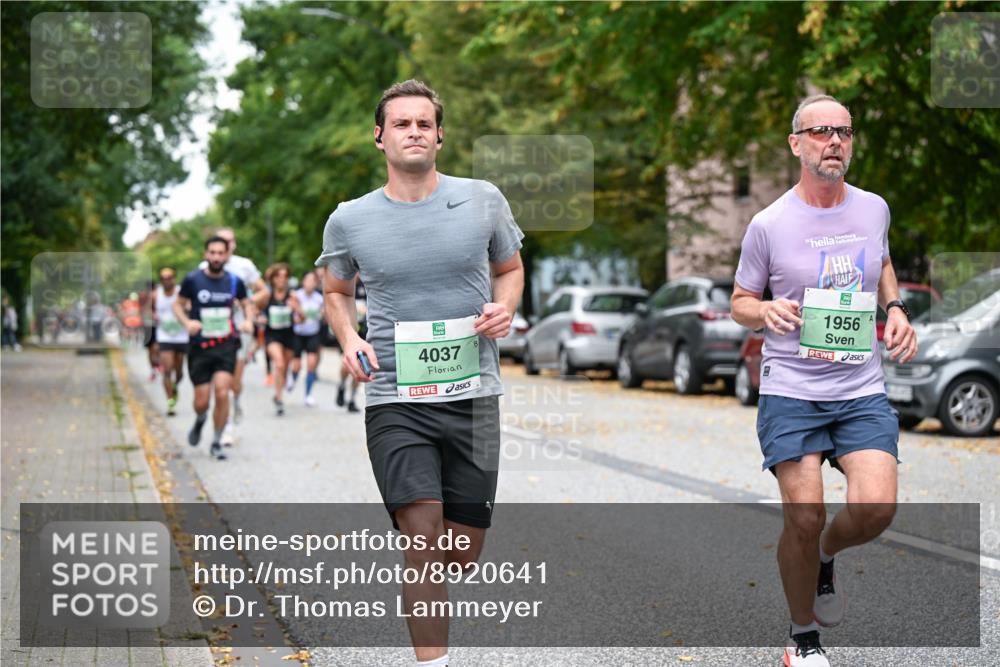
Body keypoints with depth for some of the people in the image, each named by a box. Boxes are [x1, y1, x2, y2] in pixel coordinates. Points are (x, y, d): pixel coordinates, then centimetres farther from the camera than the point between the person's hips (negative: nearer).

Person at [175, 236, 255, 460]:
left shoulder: (234, 281, 1)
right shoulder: (193, 279, -5)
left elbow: (246, 303, 17)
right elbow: (178, 304, 5)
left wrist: (248, 320, -4)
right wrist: (187, 322, -14)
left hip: (226, 345, 1)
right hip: (200, 347, -1)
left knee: (222, 393, -15)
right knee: (202, 401, 0)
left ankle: (217, 443, 3)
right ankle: (200, 422, 38)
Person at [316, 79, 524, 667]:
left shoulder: (483, 199, 2)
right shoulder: (350, 220, 2)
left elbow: (510, 268, 19)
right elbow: (336, 291, 19)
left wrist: (504, 308, -3)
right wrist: (349, 340, 0)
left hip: (473, 395, 2)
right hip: (395, 400, -2)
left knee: (464, 554, 7)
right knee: (424, 536, -15)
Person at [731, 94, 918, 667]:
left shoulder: (874, 209, 5)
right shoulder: (769, 224, -6)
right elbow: (740, 303, 5)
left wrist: (895, 308, 9)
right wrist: (767, 311, -18)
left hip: (863, 392, 3)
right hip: (791, 390, -3)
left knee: (876, 508, -15)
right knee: (805, 516, -9)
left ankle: (826, 556, 21)